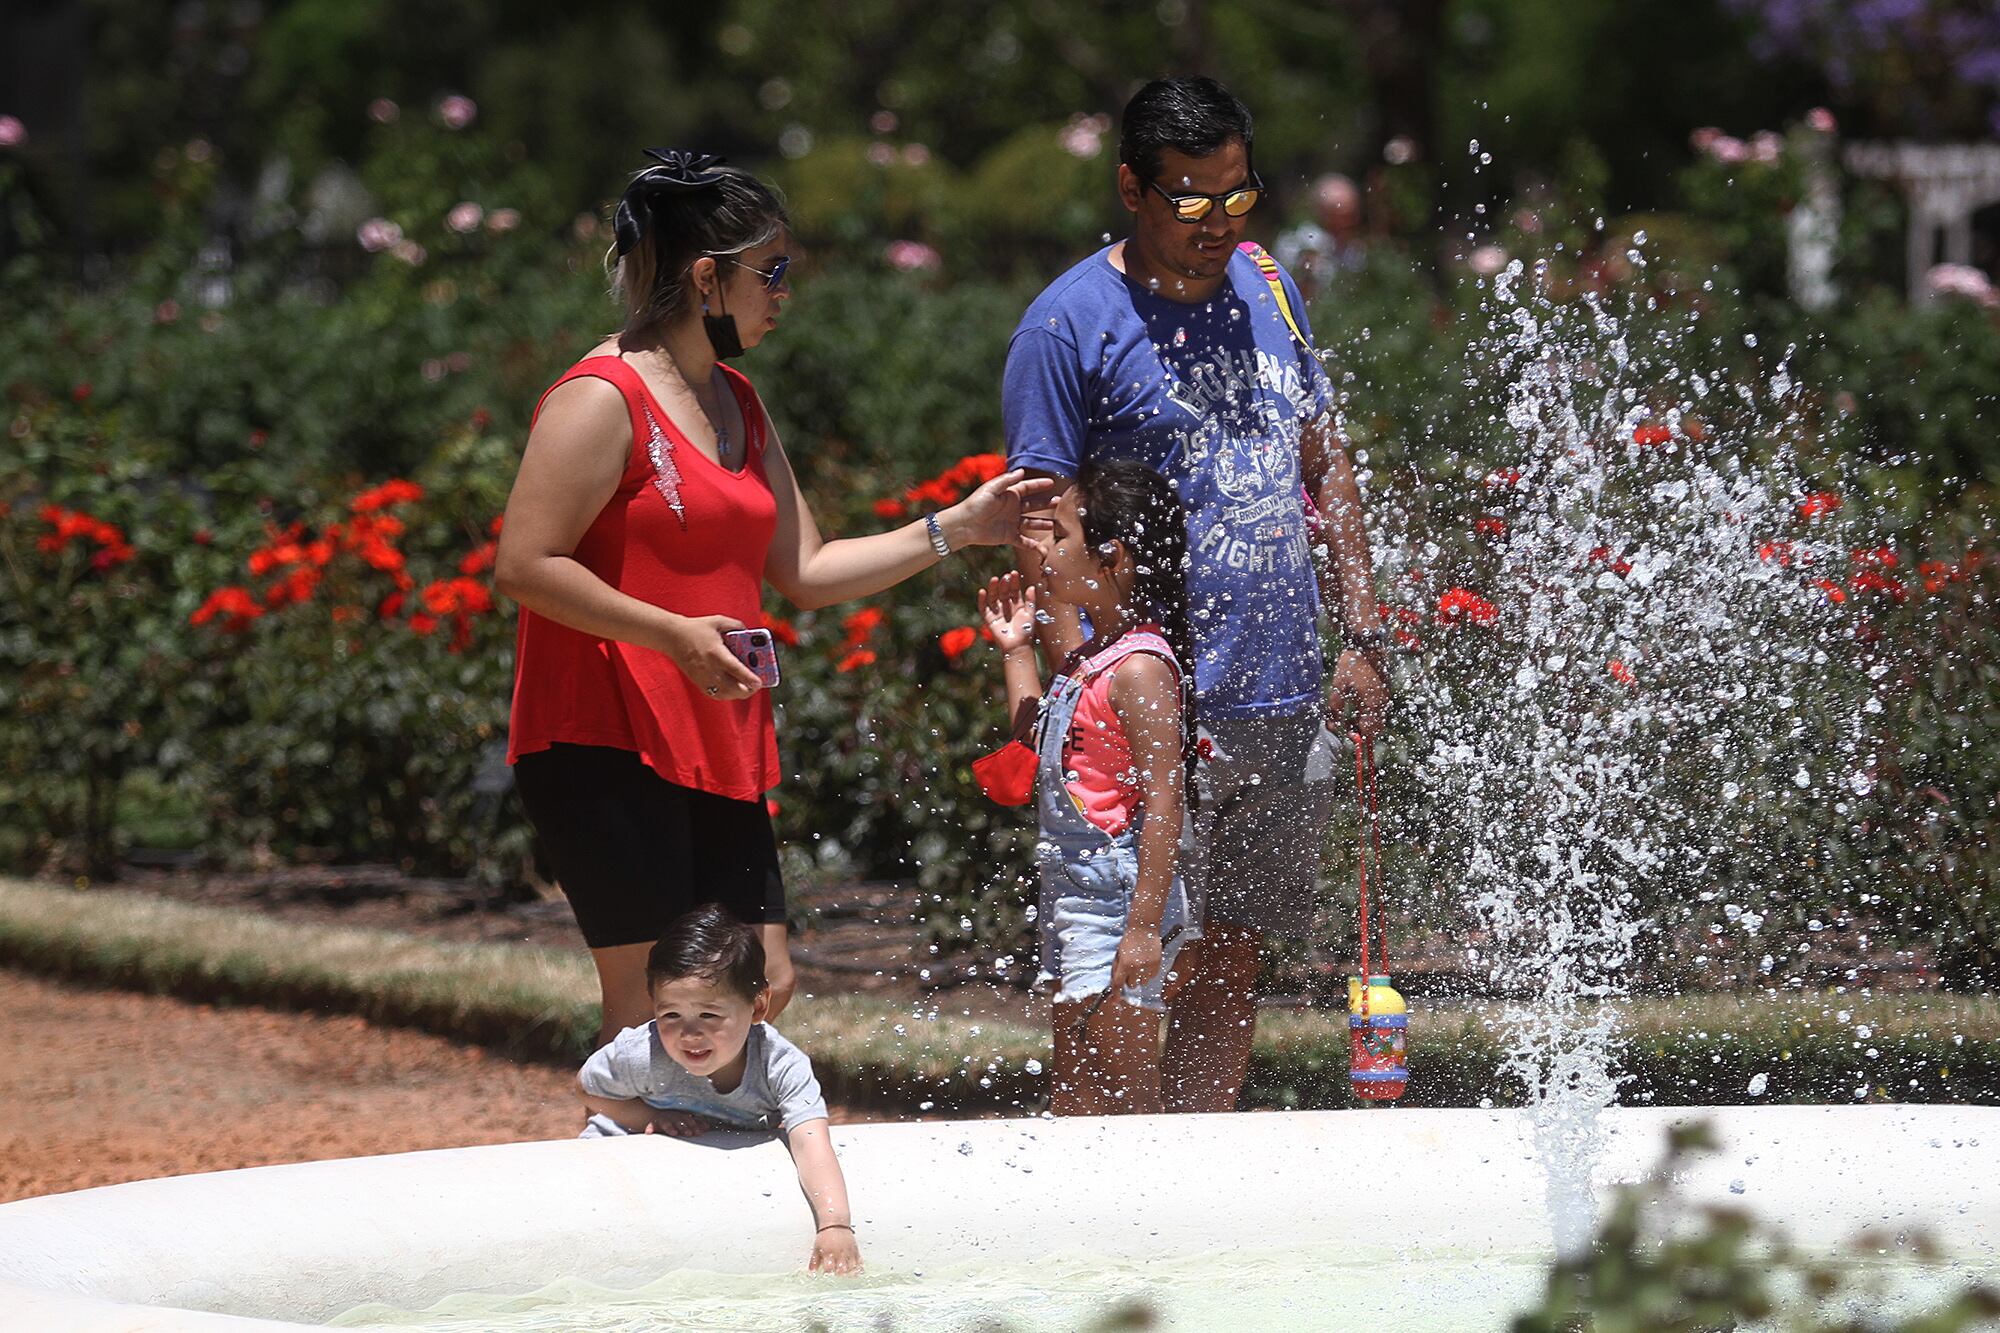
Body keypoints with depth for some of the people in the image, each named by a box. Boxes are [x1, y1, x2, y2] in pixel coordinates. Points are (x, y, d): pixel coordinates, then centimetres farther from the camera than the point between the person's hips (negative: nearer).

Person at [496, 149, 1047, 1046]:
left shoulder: (738, 407, 18)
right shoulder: (601, 400, -11)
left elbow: (806, 571, 19)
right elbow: (524, 566, -17)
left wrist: (955, 530, 11)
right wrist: (675, 635, -23)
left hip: (712, 751, 9)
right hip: (606, 744, -9)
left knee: (762, 983, 7)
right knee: (653, 1000, -10)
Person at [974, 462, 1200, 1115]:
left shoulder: (1139, 668, -18)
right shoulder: (1088, 659, 11)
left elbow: (1164, 801, -21)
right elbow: (1039, 736, 29)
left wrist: (1145, 925, -24)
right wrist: (1015, 646, 24)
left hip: (1120, 895, -10)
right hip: (1072, 890, 10)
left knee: (1124, 1094, -6)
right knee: (1072, 1091, 14)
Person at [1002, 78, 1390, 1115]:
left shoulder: (1267, 289, 12)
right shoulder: (1071, 323, -8)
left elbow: (1325, 472, 19)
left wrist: (1363, 640, 13)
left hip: (1287, 706, 6)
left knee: (1233, 961, 11)